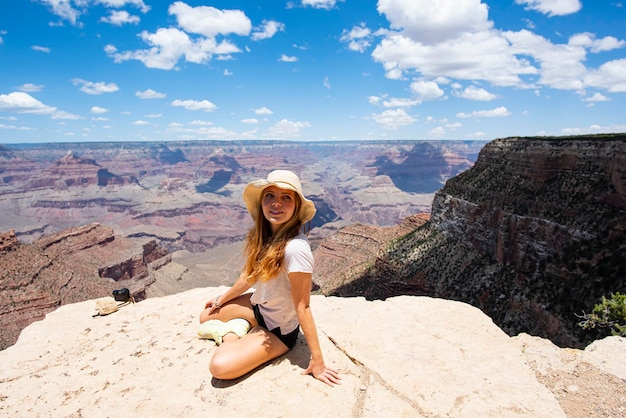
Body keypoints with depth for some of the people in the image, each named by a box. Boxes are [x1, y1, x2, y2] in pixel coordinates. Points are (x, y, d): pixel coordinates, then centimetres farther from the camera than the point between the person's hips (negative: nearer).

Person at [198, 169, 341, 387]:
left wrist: (317, 361, -23)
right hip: (258, 306, 7)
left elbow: (302, 307, -29)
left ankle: (231, 334, 5)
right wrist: (221, 300, 18)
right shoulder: (263, 235, -11)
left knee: (220, 366, -20)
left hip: (279, 330, -7)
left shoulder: (295, 248, -35)